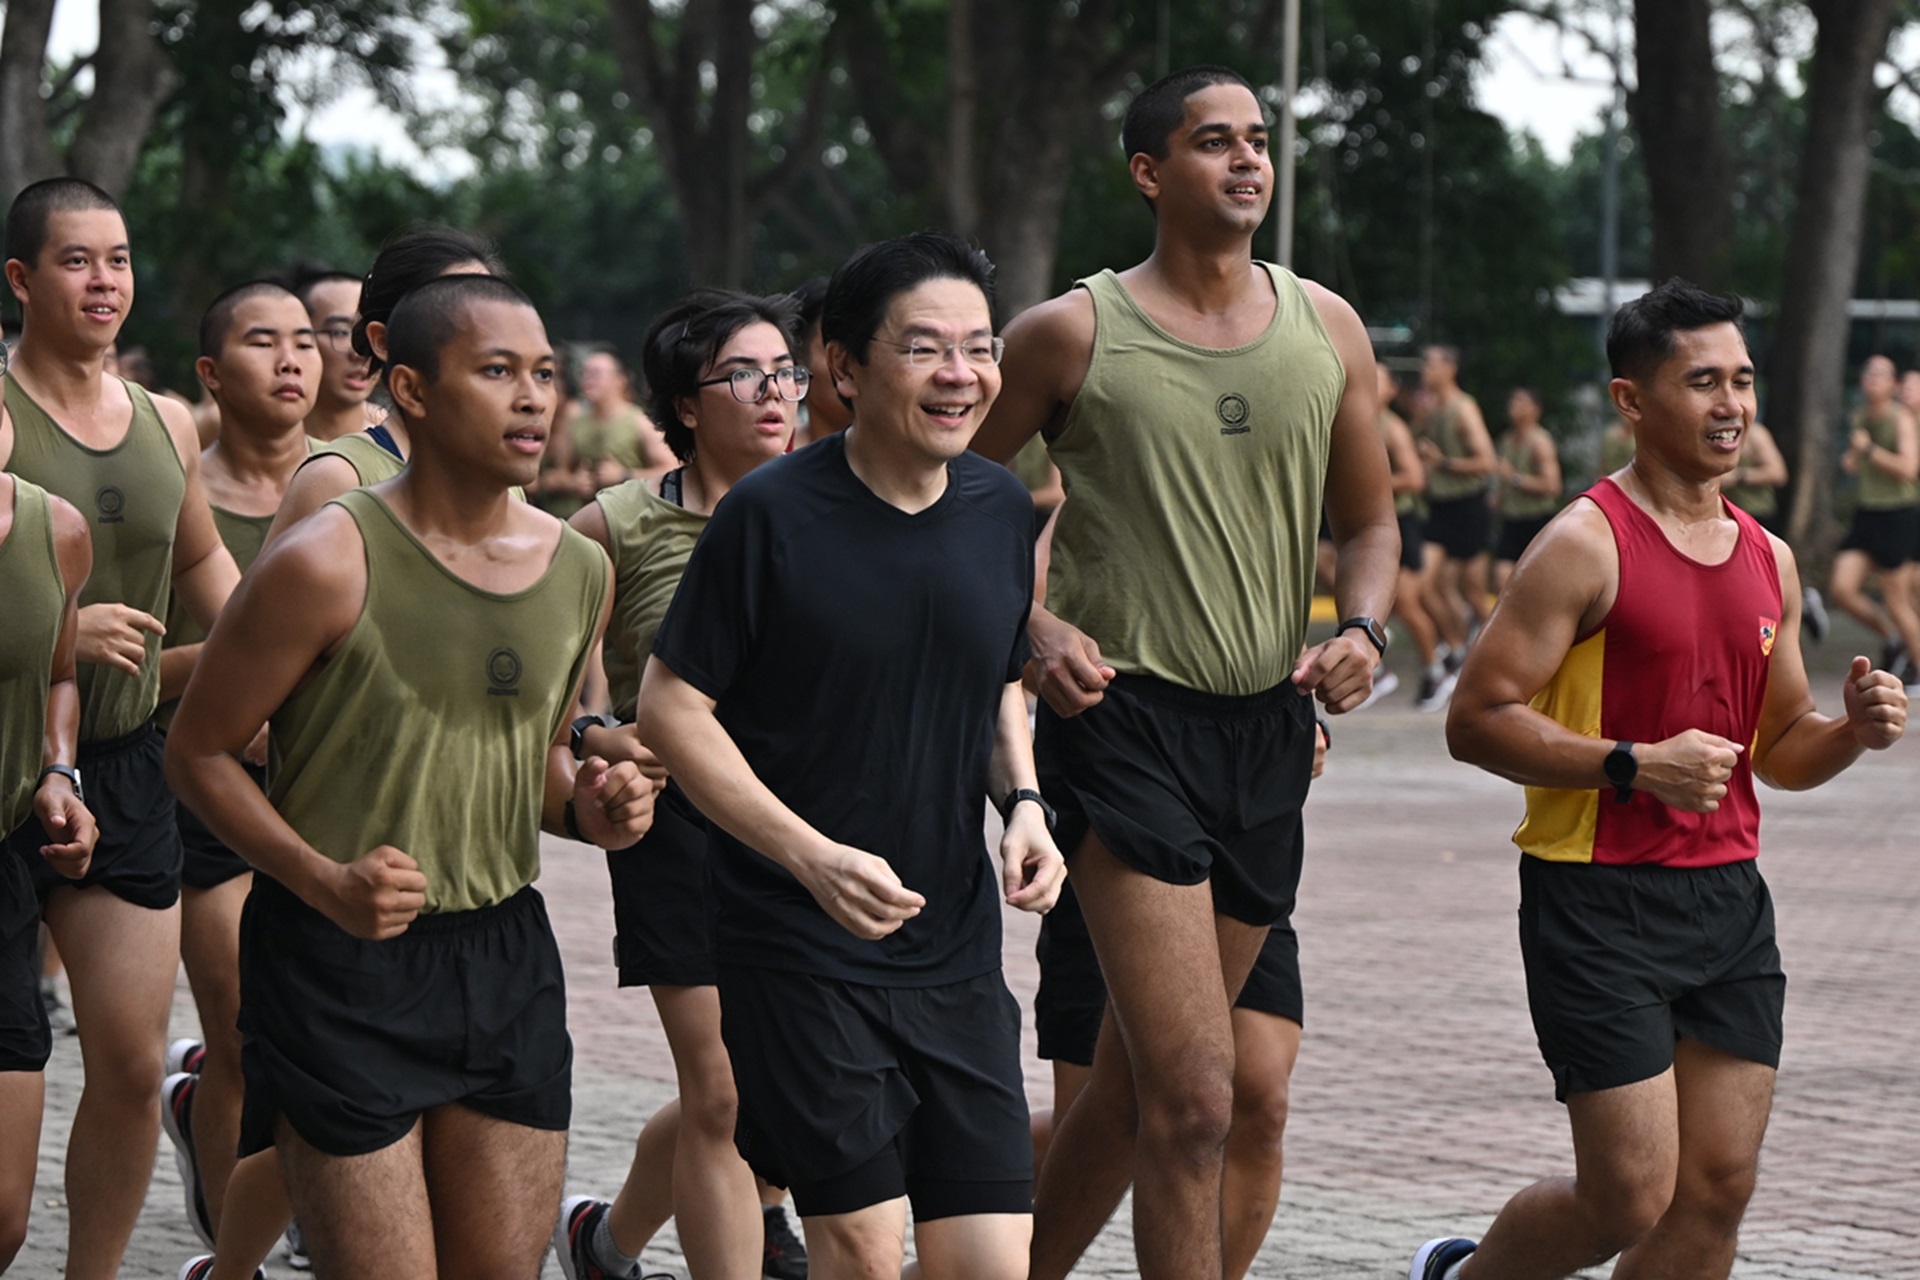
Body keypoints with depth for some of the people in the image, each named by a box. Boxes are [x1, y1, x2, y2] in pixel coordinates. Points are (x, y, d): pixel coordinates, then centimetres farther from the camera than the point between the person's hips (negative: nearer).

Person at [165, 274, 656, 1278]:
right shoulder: (329, 564, -13)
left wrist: (589, 809, 0)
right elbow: (198, 751, -7)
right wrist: (325, 882, -20)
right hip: (339, 966, -6)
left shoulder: (580, 572, 6)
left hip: (507, 957, 6)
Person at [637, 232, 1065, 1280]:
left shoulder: (1002, 511, 5)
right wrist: (813, 857, -19)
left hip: (955, 950, 5)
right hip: (796, 947, -5)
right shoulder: (770, 516, -11)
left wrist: (1022, 801, 0)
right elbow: (670, 706, -9)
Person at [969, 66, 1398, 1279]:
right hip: (1124, 716, -5)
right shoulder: (1072, 333, -3)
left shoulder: (1327, 328, 10)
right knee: (1193, 1094, -15)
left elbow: (1370, 519, 19)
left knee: (1136, 1086, 15)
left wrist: (1362, 629, -1)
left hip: (1270, 725, 5)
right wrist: (1036, 626, -9)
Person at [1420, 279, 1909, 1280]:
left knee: (1717, 1192, 3)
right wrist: (1634, 766, -22)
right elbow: (1477, 719, -13)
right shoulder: (1585, 545, -10)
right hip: (1600, 900, -7)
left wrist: (1854, 731, 0)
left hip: (1729, 897, 7)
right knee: (1631, 1199, -6)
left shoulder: (1769, 560, 12)